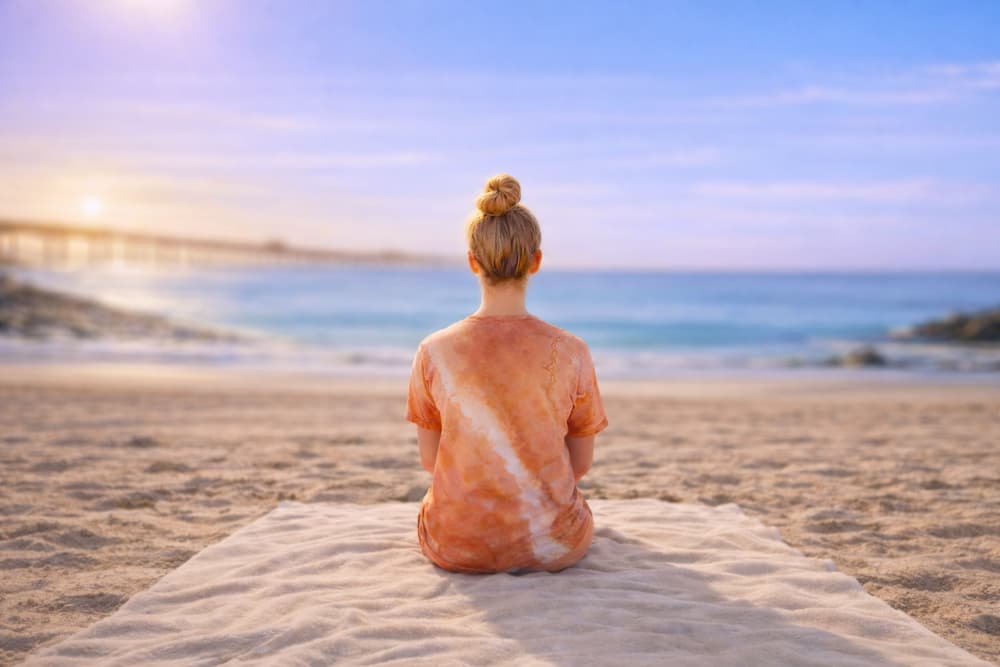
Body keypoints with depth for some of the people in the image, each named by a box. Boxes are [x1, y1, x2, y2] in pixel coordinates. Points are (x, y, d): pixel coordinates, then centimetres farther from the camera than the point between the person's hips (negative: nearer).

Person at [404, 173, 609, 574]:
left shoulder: (434, 352, -14)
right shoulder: (570, 353, -15)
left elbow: (429, 459, -1)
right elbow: (581, 464, -2)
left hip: (456, 547, 0)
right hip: (554, 547, 0)